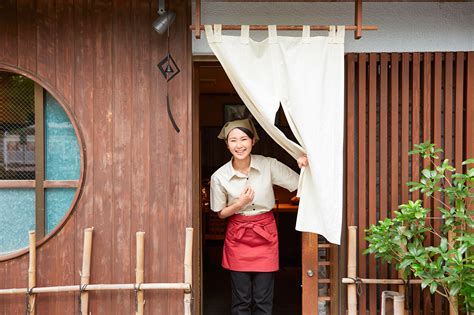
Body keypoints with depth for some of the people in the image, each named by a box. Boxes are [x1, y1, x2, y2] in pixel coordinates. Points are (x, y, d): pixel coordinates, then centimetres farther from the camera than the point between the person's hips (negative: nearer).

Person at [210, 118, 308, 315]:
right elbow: (221, 213, 3)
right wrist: (240, 204, -15)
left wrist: (304, 166, -23)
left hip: (265, 233, 0)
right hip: (237, 235, 0)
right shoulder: (219, 177, -8)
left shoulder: (268, 165, -8)